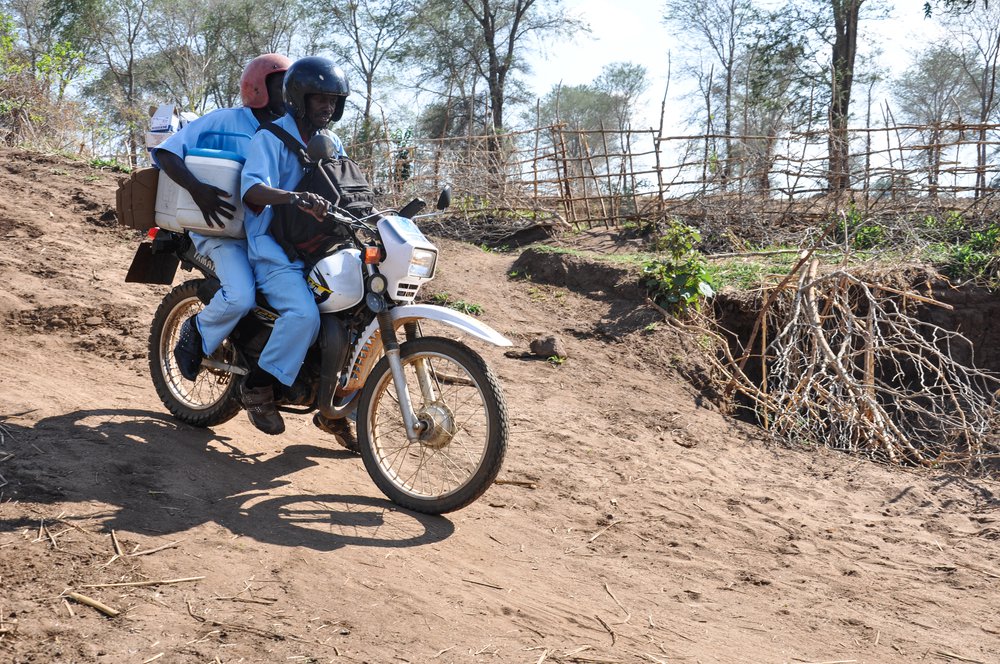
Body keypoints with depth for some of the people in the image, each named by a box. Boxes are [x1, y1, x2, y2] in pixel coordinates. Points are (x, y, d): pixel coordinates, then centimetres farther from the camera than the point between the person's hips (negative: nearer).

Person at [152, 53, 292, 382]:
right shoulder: (225, 121, -3)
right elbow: (165, 152, -9)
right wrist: (197, 188, -27)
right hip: (224, 229, -6)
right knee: (240, 298, -30)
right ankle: (196, 332, 3)